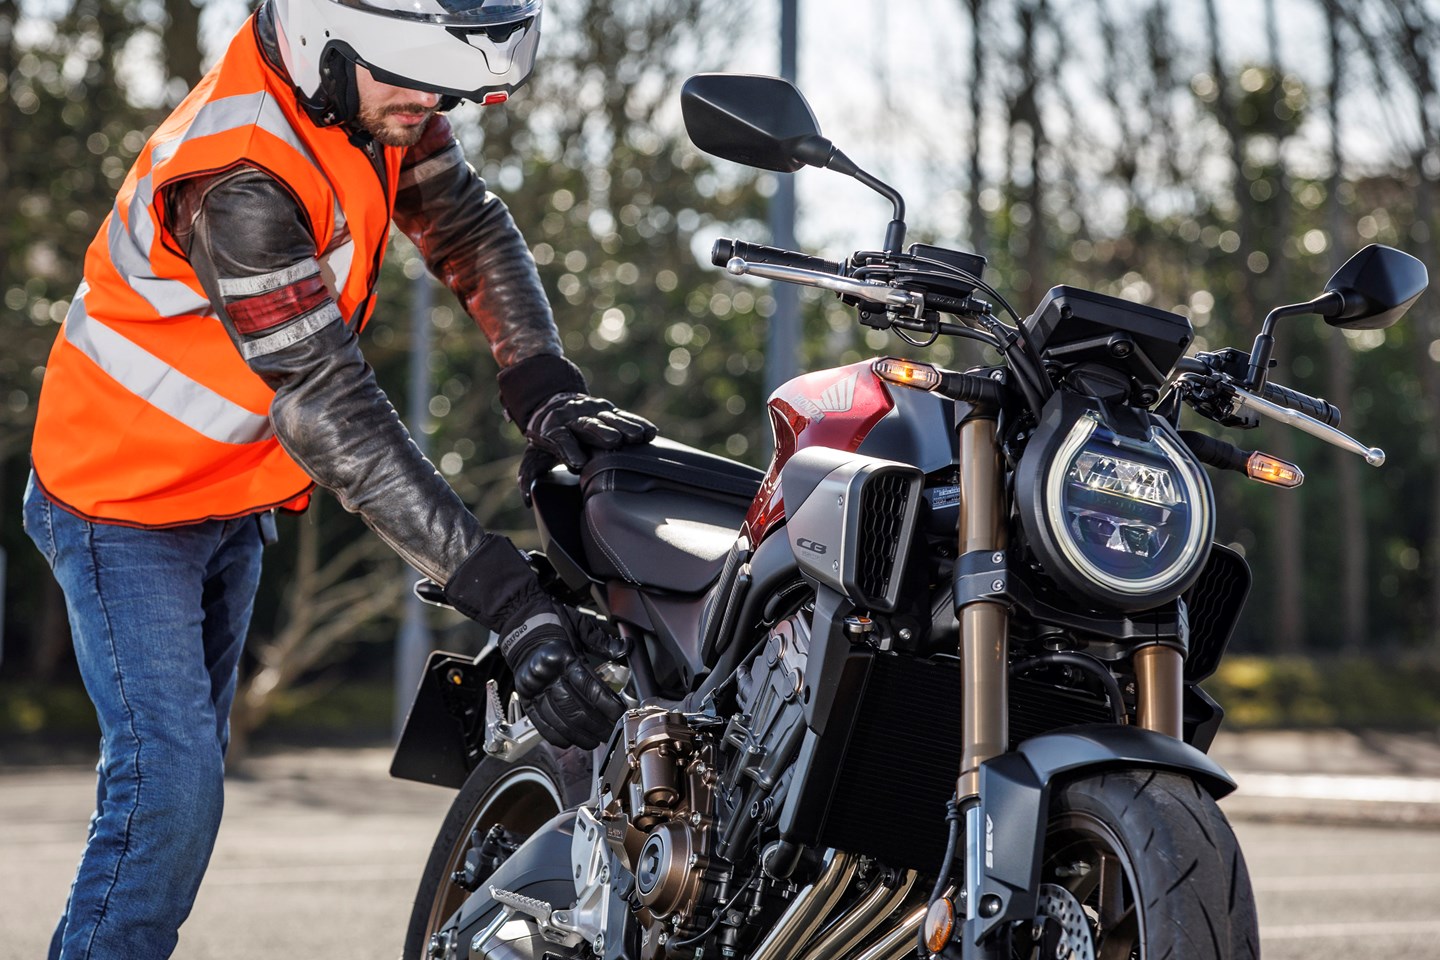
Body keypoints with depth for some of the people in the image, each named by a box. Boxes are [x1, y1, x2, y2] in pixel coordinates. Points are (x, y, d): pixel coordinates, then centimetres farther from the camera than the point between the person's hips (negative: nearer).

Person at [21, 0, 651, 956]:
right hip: (126, 502, -9)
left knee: (188, 777, 15)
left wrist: (546, 389, -17)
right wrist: (507, 599, -43)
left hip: (233, 500, 9)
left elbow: (468, 226, 2)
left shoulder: (379, 96, -10)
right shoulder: (239, 176, -35)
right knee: (170, 787, -17)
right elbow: (331, 415, -39)